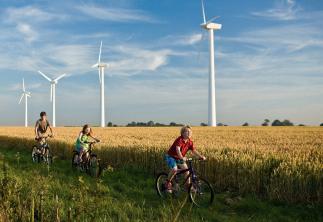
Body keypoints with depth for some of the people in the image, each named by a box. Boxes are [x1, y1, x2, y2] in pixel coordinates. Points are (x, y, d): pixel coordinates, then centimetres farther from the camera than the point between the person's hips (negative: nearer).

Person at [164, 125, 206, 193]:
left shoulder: (190, 142, -5)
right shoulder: (180, 140, -26)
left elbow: (194, 151, -6)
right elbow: (178, 150, -39)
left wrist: (201, 156, -21)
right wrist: (182, 158, -55)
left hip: (179, 158, 7)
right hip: (171, 156, -7)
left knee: (186, 168, -9)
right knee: (174, 169, -28)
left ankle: (188, 185, 6)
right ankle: (168, 182, -6)